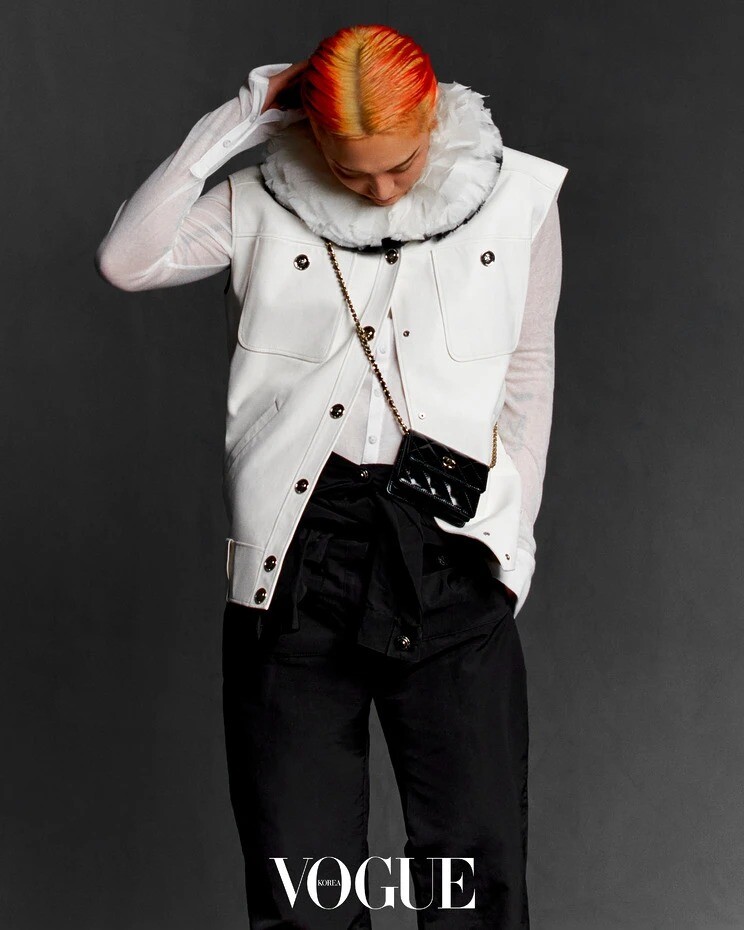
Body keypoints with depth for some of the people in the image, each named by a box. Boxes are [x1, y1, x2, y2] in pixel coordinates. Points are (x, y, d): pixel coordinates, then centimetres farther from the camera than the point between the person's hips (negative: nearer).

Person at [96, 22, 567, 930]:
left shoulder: (518, 198, 7)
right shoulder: (261, 206, 4)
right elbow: (127, 259, -11)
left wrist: (513, 525, 10)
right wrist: (233, 124, -8)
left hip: (450, 555, 1)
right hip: (298, 558, 0)